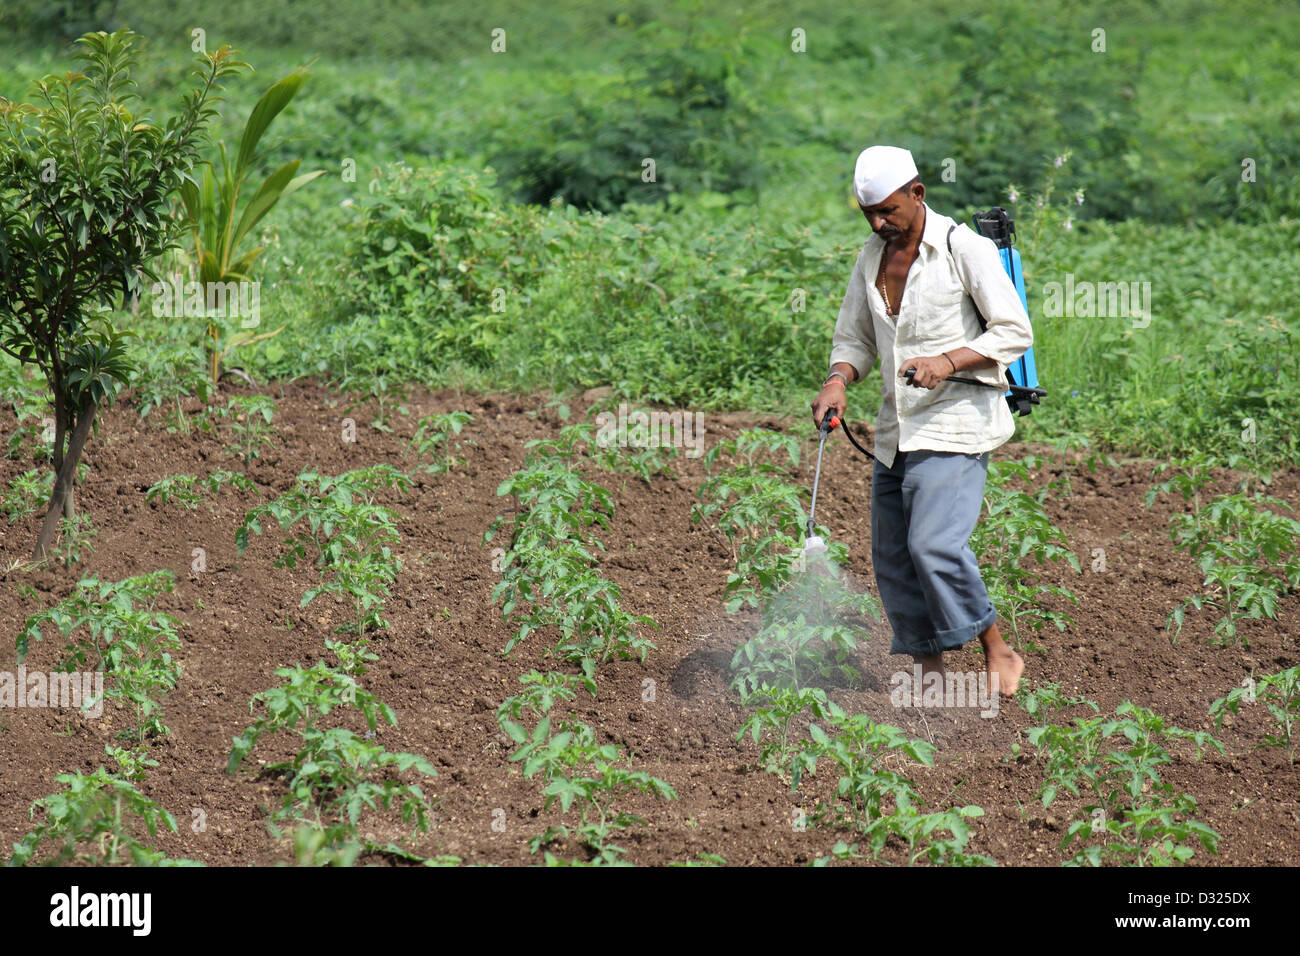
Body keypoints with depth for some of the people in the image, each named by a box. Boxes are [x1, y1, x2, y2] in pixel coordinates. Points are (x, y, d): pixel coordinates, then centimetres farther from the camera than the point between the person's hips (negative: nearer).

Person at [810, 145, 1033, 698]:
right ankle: (928, 669, 17)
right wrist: (838, 382, -2)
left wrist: (948, 361, -23)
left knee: (934, 544, -20)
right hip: (896, 429, 7)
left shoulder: (965, 248, -8)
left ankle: (998, 654, -8)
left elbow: (1015, 332, -9)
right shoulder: (872, 256, 11)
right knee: (892, 558, 7)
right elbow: (853, 337, 20)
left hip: (955, 424, -7)